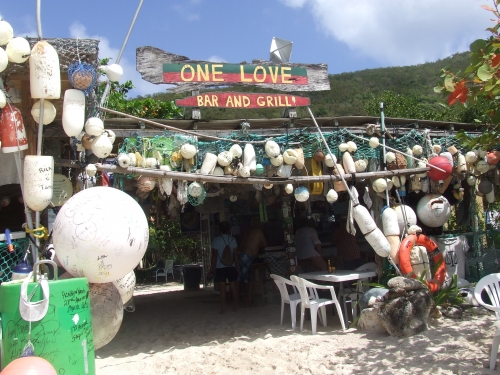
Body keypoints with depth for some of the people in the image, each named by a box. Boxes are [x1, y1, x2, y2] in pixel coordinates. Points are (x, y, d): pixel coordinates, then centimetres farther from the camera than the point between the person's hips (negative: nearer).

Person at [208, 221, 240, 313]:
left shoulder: (216, 240, -4)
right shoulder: (232, 239, 0)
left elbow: (214, 255, -6)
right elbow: (235, 255, -1)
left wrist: (212, 268, 0)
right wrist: (237, 267, 5)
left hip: (220, 267, -1)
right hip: (231, 266, 1)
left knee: (222, 287, 0)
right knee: (233, 286, 9)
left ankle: (223, 308, 1)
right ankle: (235, 306, 13)